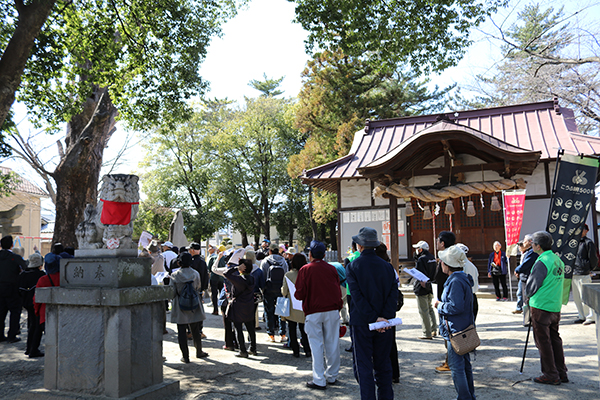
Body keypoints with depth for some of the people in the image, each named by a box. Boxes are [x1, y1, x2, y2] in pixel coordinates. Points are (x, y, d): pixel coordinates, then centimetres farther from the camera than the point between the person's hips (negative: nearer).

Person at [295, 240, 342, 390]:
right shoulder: (332, 269, 4)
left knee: (316, 346, 2)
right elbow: (338, 291, 9)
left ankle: (319, 380, 4)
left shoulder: (305, 270, -6)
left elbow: (300, 294, -8)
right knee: (332, 344, 11)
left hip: (313, 312, -3)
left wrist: (297, 295, 14)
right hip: (332, 310, 3)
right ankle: (332, 376, 22)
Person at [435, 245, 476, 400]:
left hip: (455, 330, -11)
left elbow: (456, 307, -27)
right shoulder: (464, 278, 10)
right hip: (464, 328, 11)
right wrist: (443, 303, 13)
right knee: (465, 363, 19)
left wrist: (440, 305, -13)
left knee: (456, 366, -1)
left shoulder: (456, 281, -22)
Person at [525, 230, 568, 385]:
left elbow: (530, 288, -13)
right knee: (555, 338, 15)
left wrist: (529, 295, 8)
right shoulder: (558, 260, 8)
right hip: (556, 306, 8)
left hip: (541, 307, -8)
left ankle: (550, 375, 8)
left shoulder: (541, 262, -18)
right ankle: (561, 373, 22)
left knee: (543, 341, 1)